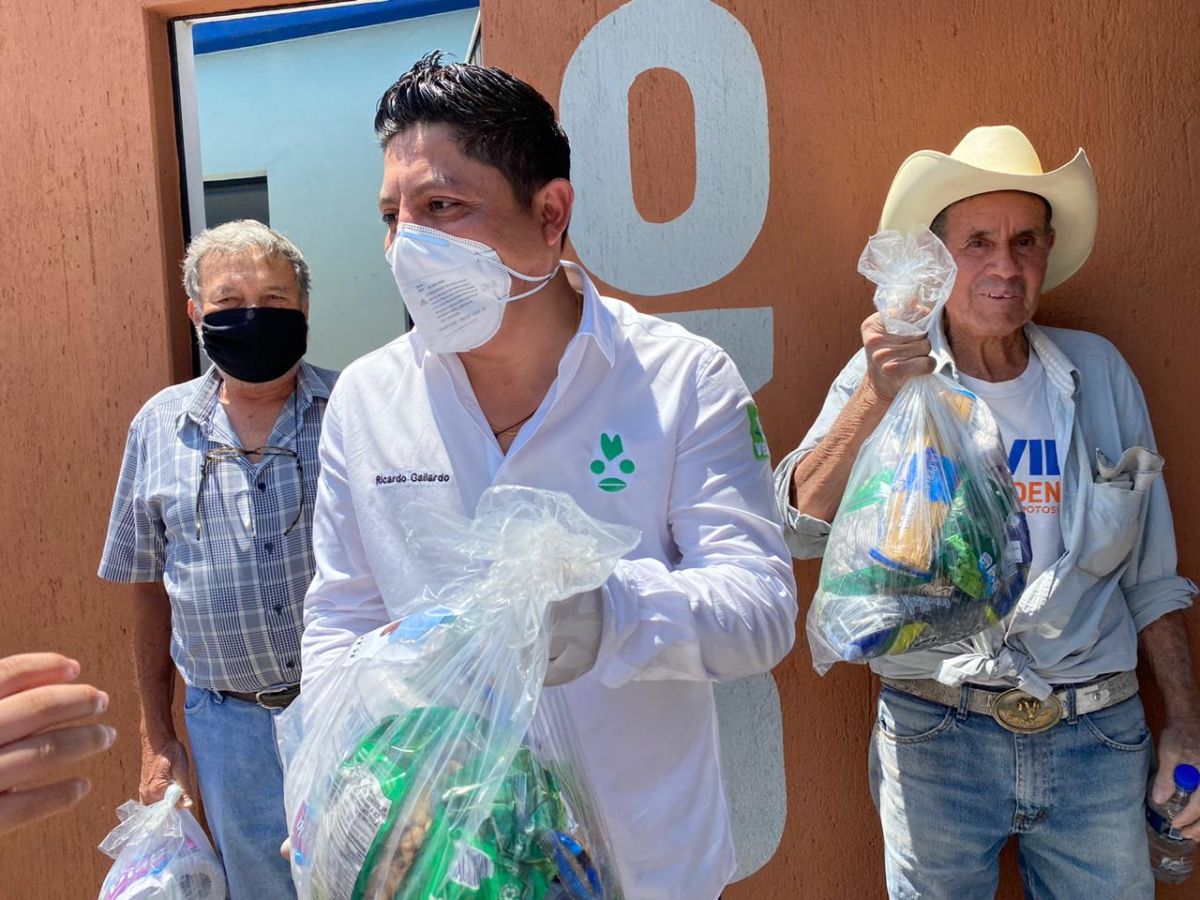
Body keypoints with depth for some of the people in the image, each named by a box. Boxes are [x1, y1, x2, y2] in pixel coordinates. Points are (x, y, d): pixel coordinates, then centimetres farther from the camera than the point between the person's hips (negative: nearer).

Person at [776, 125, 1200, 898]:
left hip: (1098, 737, 3)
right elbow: (799, 530, -16)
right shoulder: (887, 374, -5)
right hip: (936, 735, -2)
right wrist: (875, 397, -27)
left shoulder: (1099, 372, 3)